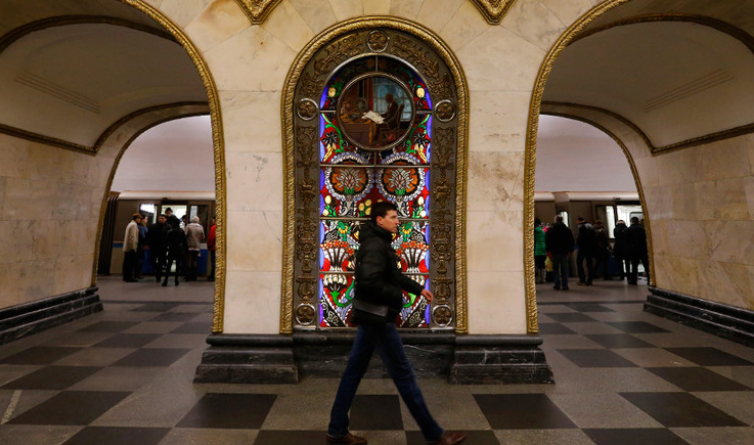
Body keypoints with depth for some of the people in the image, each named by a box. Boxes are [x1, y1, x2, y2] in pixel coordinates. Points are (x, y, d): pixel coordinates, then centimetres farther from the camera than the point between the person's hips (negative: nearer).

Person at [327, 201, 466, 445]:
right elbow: (369, 282, -31)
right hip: (378, 317, -10)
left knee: (354, 371, 14)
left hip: (369, 316, 10)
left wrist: (418, 288, 17)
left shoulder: (379, 242, 14)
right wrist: (396, 295, -17)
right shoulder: (375, 244, -18)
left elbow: (394, 275, 23)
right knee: (403, 374, 0)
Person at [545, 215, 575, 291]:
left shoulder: (550, 229, -2)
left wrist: (548, 251, -1)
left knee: (555, 268, 5)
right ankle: (565, 285, 4)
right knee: (564, 269, 6)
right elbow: (571, 241, 9)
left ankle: (557, 285, 1)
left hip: (554, 252, -2)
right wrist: (571, 250, 13)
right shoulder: (567, 229, 6)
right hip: (564, 251, 2)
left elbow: (547, 241, -4)